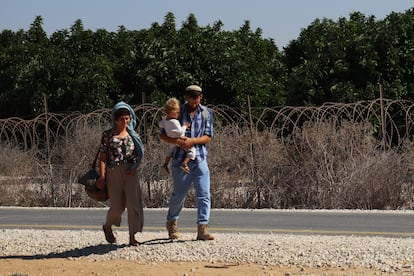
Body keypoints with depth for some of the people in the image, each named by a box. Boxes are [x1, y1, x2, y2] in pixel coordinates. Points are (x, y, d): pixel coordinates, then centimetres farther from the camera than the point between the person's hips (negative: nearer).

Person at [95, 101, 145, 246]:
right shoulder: (108, 135, 2)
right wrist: (102, 177, -9)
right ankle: (107, 226, 32)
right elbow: (103, 156, -1)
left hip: (130, 173, 2)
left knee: (134, 204, -8)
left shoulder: (132, 135, 10)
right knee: (117, 206, 1)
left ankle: (132, 237, -2)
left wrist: (134, 167, -8)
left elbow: (139, 154, 11)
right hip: (114, 173, -2)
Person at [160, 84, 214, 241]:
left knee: (204, 195, -8)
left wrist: (192, 141, -15)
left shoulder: (206, 113, 7)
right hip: (181, 159, -1)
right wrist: (177, 141, -14)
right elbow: (163, 135, 4)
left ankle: (202, 229, -9)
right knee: (178, 194, 8)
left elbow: (208, 137, 2)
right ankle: (172, 223, 31)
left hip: (200, 159, 1)